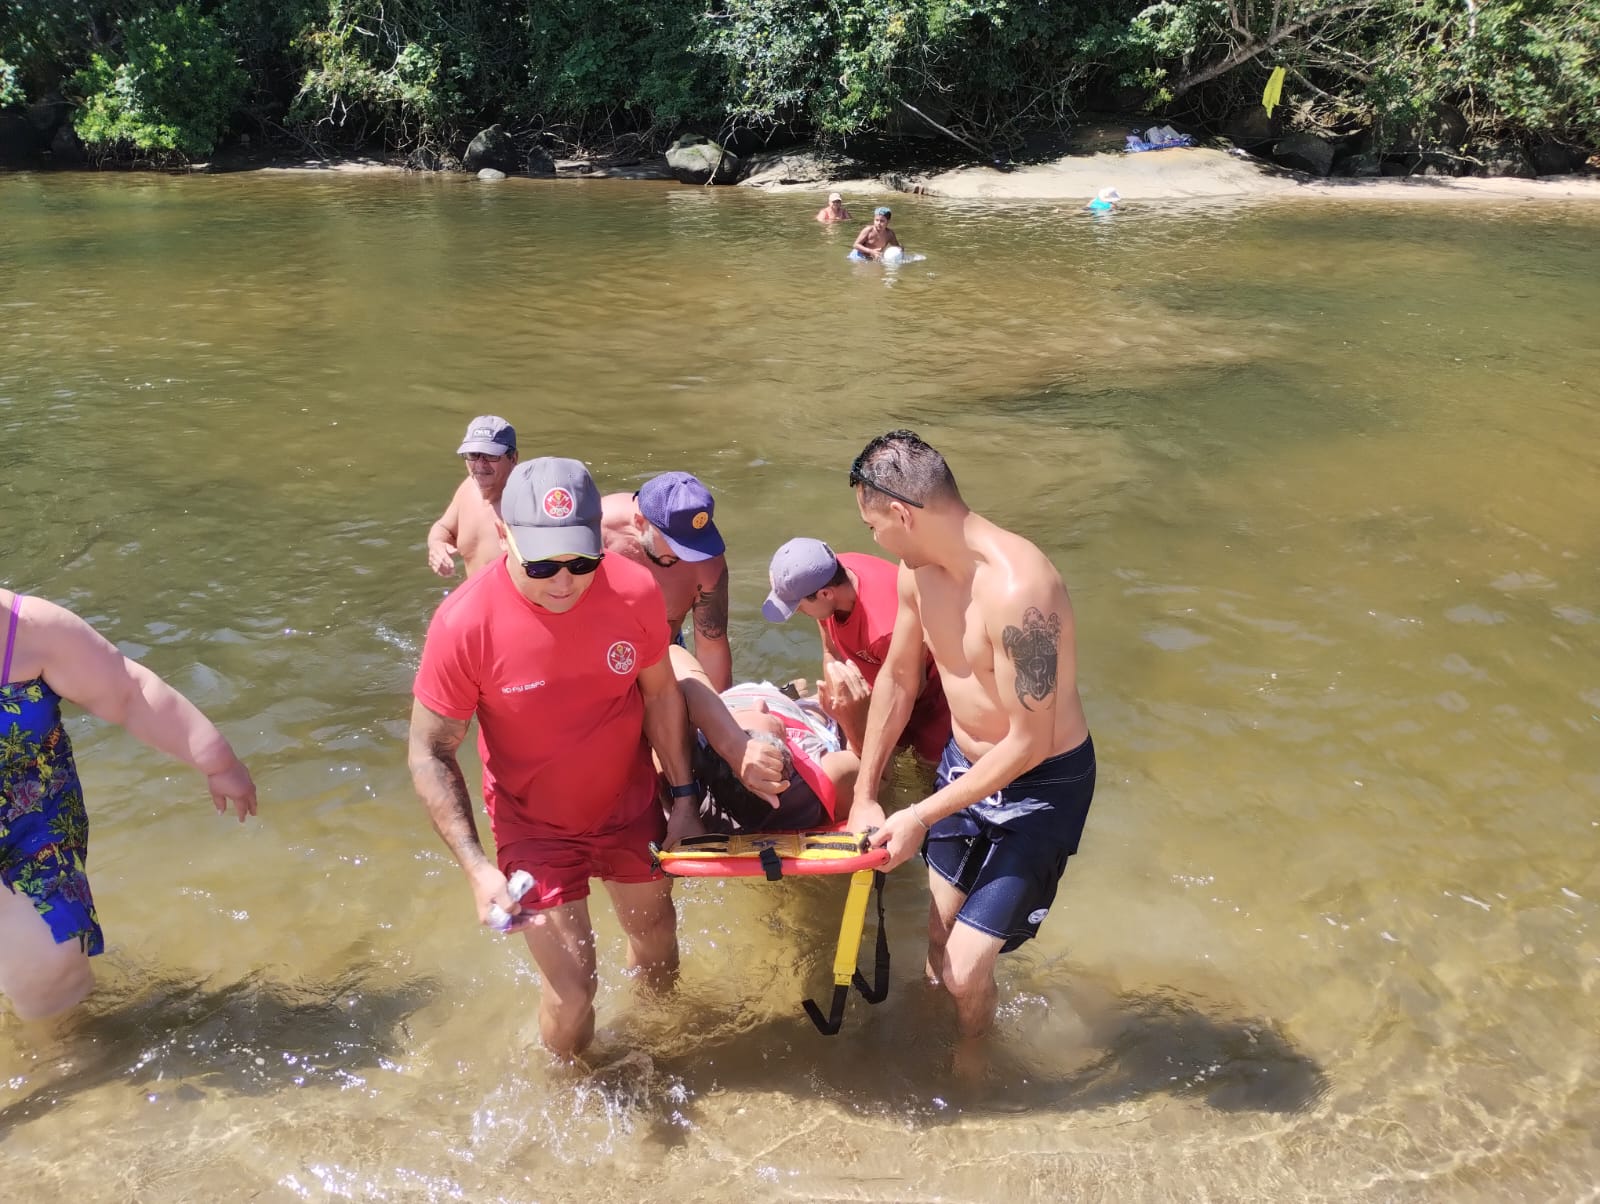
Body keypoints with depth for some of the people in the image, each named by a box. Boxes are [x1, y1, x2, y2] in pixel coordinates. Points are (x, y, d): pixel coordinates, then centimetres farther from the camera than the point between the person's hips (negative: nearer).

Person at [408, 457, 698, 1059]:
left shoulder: (635, 590, -22)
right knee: (572, 988, 1)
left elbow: (659, 693, -4)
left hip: (631, 807, 3)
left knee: (656, 937, 24)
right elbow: (430, 755, -18)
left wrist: (683, 795, 0)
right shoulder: (463, 624, -29)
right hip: (536, 827, -3)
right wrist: (477, 867, -25)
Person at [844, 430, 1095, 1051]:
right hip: (963, 764, 7)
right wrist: (864, 794, 11)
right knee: (940, 934, 19)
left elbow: (1027, 745, -27)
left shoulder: (1017, 589, -33)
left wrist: (920, 817, -19)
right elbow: (898, 677, 7)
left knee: (966, 971, -5)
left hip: (1038, 786, -6)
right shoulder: (919, 569, -8)